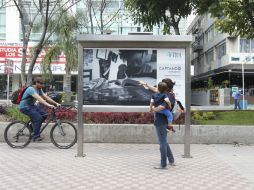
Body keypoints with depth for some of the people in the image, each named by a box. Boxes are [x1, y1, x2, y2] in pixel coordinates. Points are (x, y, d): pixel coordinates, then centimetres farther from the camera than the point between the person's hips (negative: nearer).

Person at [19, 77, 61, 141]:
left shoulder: (39, 90, 5)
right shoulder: (31, 89, -23)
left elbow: (46, 97, 0)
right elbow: (39, 98, -37)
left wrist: (56, 103, -10)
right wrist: (48, 105, -48)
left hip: (31, 105, 9)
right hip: (25, 107, -9)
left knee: (44, 115, -7)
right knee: (38, 118, -23)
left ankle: (34, 126, 12)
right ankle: (35, 137, -13)